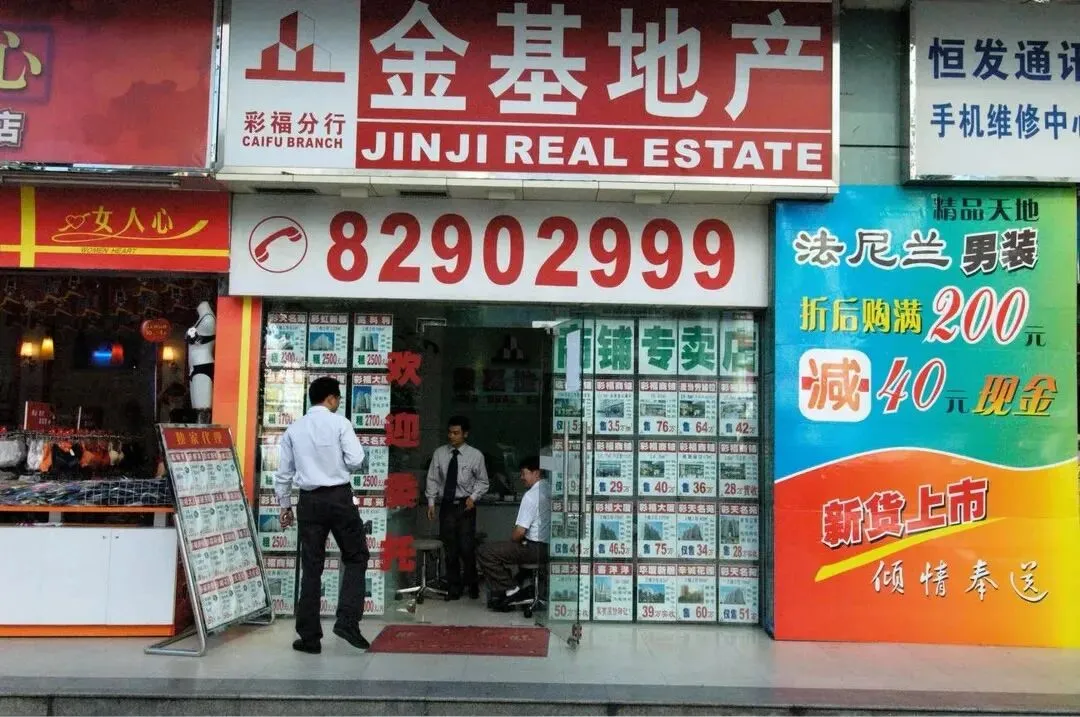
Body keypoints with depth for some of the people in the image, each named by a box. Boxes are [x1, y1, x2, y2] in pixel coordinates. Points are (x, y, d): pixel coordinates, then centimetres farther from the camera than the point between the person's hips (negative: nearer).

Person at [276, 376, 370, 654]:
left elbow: (283, 473, 11)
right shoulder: (340, 423, -5)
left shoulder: (293, 429, 8)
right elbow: (356, 460, -13)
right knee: (356, 557, 10)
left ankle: (309, 637, 13)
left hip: (309, 500, 4)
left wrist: (285, 505, 20)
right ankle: (347, 621, -4)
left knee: (311, 567, 9)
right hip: (339, 497, -4)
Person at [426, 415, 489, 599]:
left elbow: (482, 481, 5)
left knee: (467, 548, -5)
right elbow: (433, 480, 8)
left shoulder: (475, 455, -2)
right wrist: (431, 502, 1)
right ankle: (454, 588, 18)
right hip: (446, 506, 2)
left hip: (465, 506, -2)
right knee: (450, 550, 6)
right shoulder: (439, 453, 3)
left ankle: (472, 585, 16)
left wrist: (473, 497, -9)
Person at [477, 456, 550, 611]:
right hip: (549, 546, 10)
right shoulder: (550, 491, 9)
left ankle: (510, 588, -2)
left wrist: (512, 541, 4)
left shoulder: (531, 495, -17)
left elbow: (520, 531, -19)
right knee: (499, 550, 25)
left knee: (484, 552, -8)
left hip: (535, 549, -10)